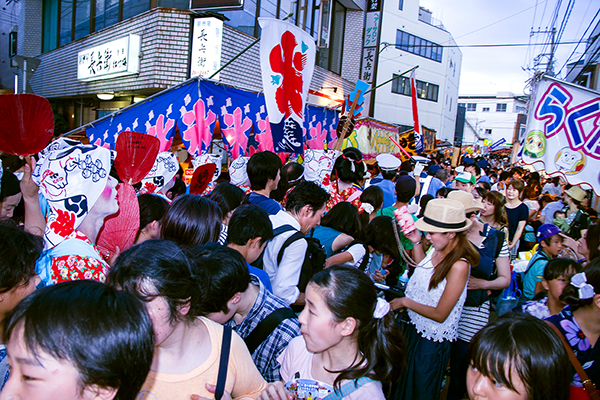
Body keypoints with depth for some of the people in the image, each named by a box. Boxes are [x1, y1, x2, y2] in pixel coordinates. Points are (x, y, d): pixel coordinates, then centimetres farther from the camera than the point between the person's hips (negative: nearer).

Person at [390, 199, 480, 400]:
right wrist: (416, 242, 4)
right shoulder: (437, 250, -6)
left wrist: (405, 302, -14)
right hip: (414, 327, 7)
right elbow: (422, 273, 13)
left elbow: (440, 314, -24)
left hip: (432, 340, -7)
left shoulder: (459, 266, -28)